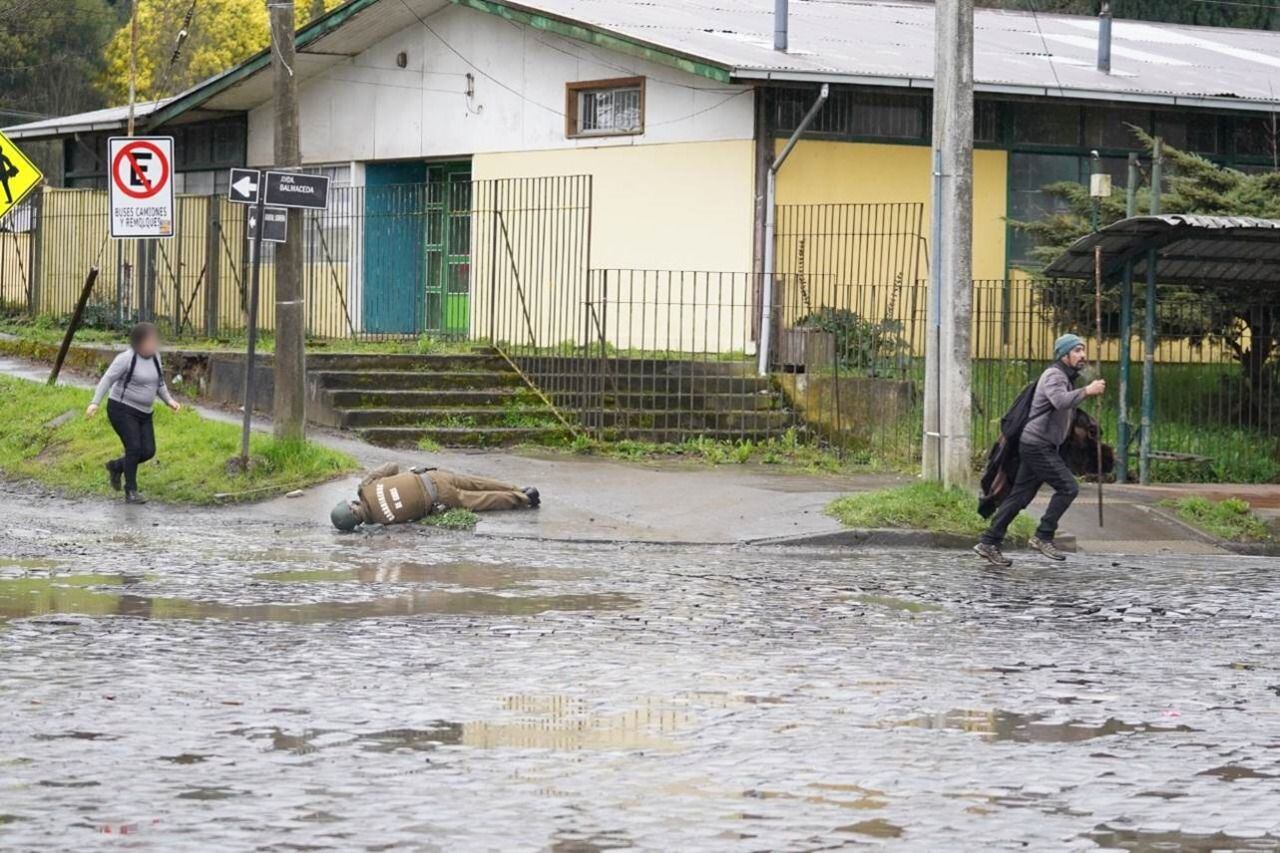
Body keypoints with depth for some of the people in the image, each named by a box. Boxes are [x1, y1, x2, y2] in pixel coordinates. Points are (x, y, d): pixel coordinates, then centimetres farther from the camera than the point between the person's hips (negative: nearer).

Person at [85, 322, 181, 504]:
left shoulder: (155, 357, 5)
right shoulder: (127, 358, -16)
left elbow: (159, 382, 18)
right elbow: (107, 380, -15)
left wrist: (169, 400, 4)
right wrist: (95, 403, -25)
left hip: (143, 413, 7)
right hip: (122, 409, -7)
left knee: (148, 451, 0)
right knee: (134, 448, -17)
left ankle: (116, 467, 26)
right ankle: (131, 492, -8)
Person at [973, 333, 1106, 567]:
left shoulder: (1067, 378, 21)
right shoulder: (1053, 375, -12)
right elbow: (1060, 401, -32)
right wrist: (1086, 391, -29)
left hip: (1042, 447, 10)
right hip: (1038, 444, -10)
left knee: (1019, 496, 8)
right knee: (1068, 487, -14)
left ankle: (989, 543, 9)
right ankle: (1043, 537, -11)